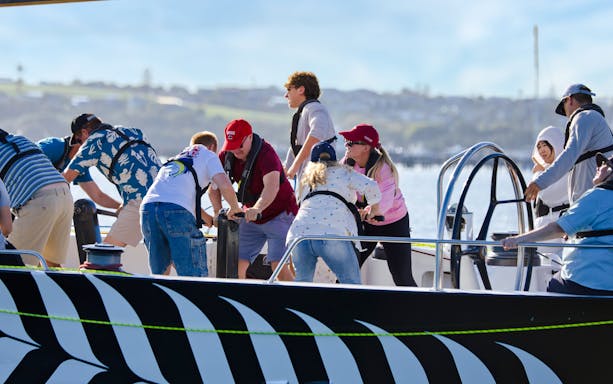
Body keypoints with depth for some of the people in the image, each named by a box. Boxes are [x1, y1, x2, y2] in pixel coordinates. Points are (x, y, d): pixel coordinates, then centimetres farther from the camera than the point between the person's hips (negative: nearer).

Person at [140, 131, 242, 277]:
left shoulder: (175, 159, 38)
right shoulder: (208, 155, 19)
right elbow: (225, 185, 2)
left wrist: (210, 220, 57)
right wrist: (234, 208, 20)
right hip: (178, 210, -6)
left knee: (159, 273, 18)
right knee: (195, 275, -4)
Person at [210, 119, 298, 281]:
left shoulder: (266, 153, -25)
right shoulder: (227, 155, -5)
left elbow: (272, 186, -41)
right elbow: (214, 185, -4)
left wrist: (257, 209, -57)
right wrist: (218, 211, -19)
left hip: (279, 214, -6)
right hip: (251, 218, 7)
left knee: (278, 265, -19)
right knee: (237, 263, -1)